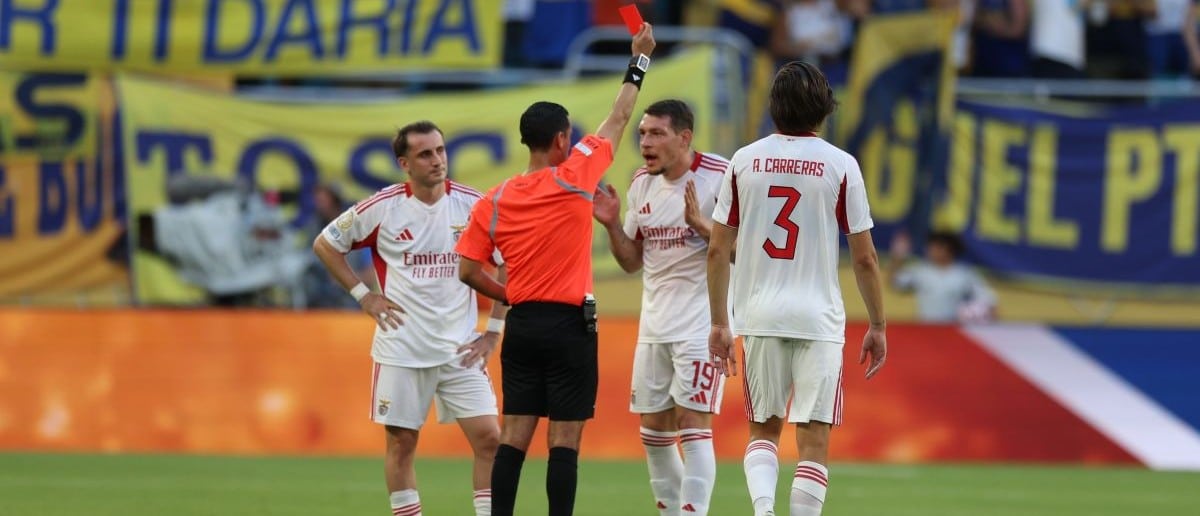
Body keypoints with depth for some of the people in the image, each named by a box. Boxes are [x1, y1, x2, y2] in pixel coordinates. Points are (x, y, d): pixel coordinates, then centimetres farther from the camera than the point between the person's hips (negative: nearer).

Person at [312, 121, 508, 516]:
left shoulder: (473, 205, -2)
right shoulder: (382, 207, -5)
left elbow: (508, 266, 7)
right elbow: (324, 245, 8)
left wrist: (493, 331, 1)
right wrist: (362, 294, 1)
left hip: (459, 349, 1)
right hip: (401, 348, -1)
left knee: (488, 439, -7)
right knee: (401, 443, 3)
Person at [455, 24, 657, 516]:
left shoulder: (493, 201, 3)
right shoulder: (573, 179, -7)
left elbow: (468, 271, 4)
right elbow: (618, 119, 5)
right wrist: (639, 58, 16)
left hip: (522, 326, 4)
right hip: (569, 326, -4)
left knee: (514, 435, 5)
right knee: (564, 439, -5)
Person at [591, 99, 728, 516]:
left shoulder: (719, 177, -12)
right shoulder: (642, 184, 9)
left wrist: (701, 224, -26)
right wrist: (612, 224, -1)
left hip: (701, 321, -7)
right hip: (654, 324, 7)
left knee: (692, 424, -12)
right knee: (653, 431, 10)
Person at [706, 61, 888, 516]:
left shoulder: (744, 161, 4)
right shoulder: (840, 165, -3)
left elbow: (718, 250, 4)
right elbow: (864, 258, -1)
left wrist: (718, 322, 11)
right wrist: (877, 327, 8)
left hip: (760, 317, 2)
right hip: (819, 320, -2)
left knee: (762, 430, 15)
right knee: (813, 440, 1)